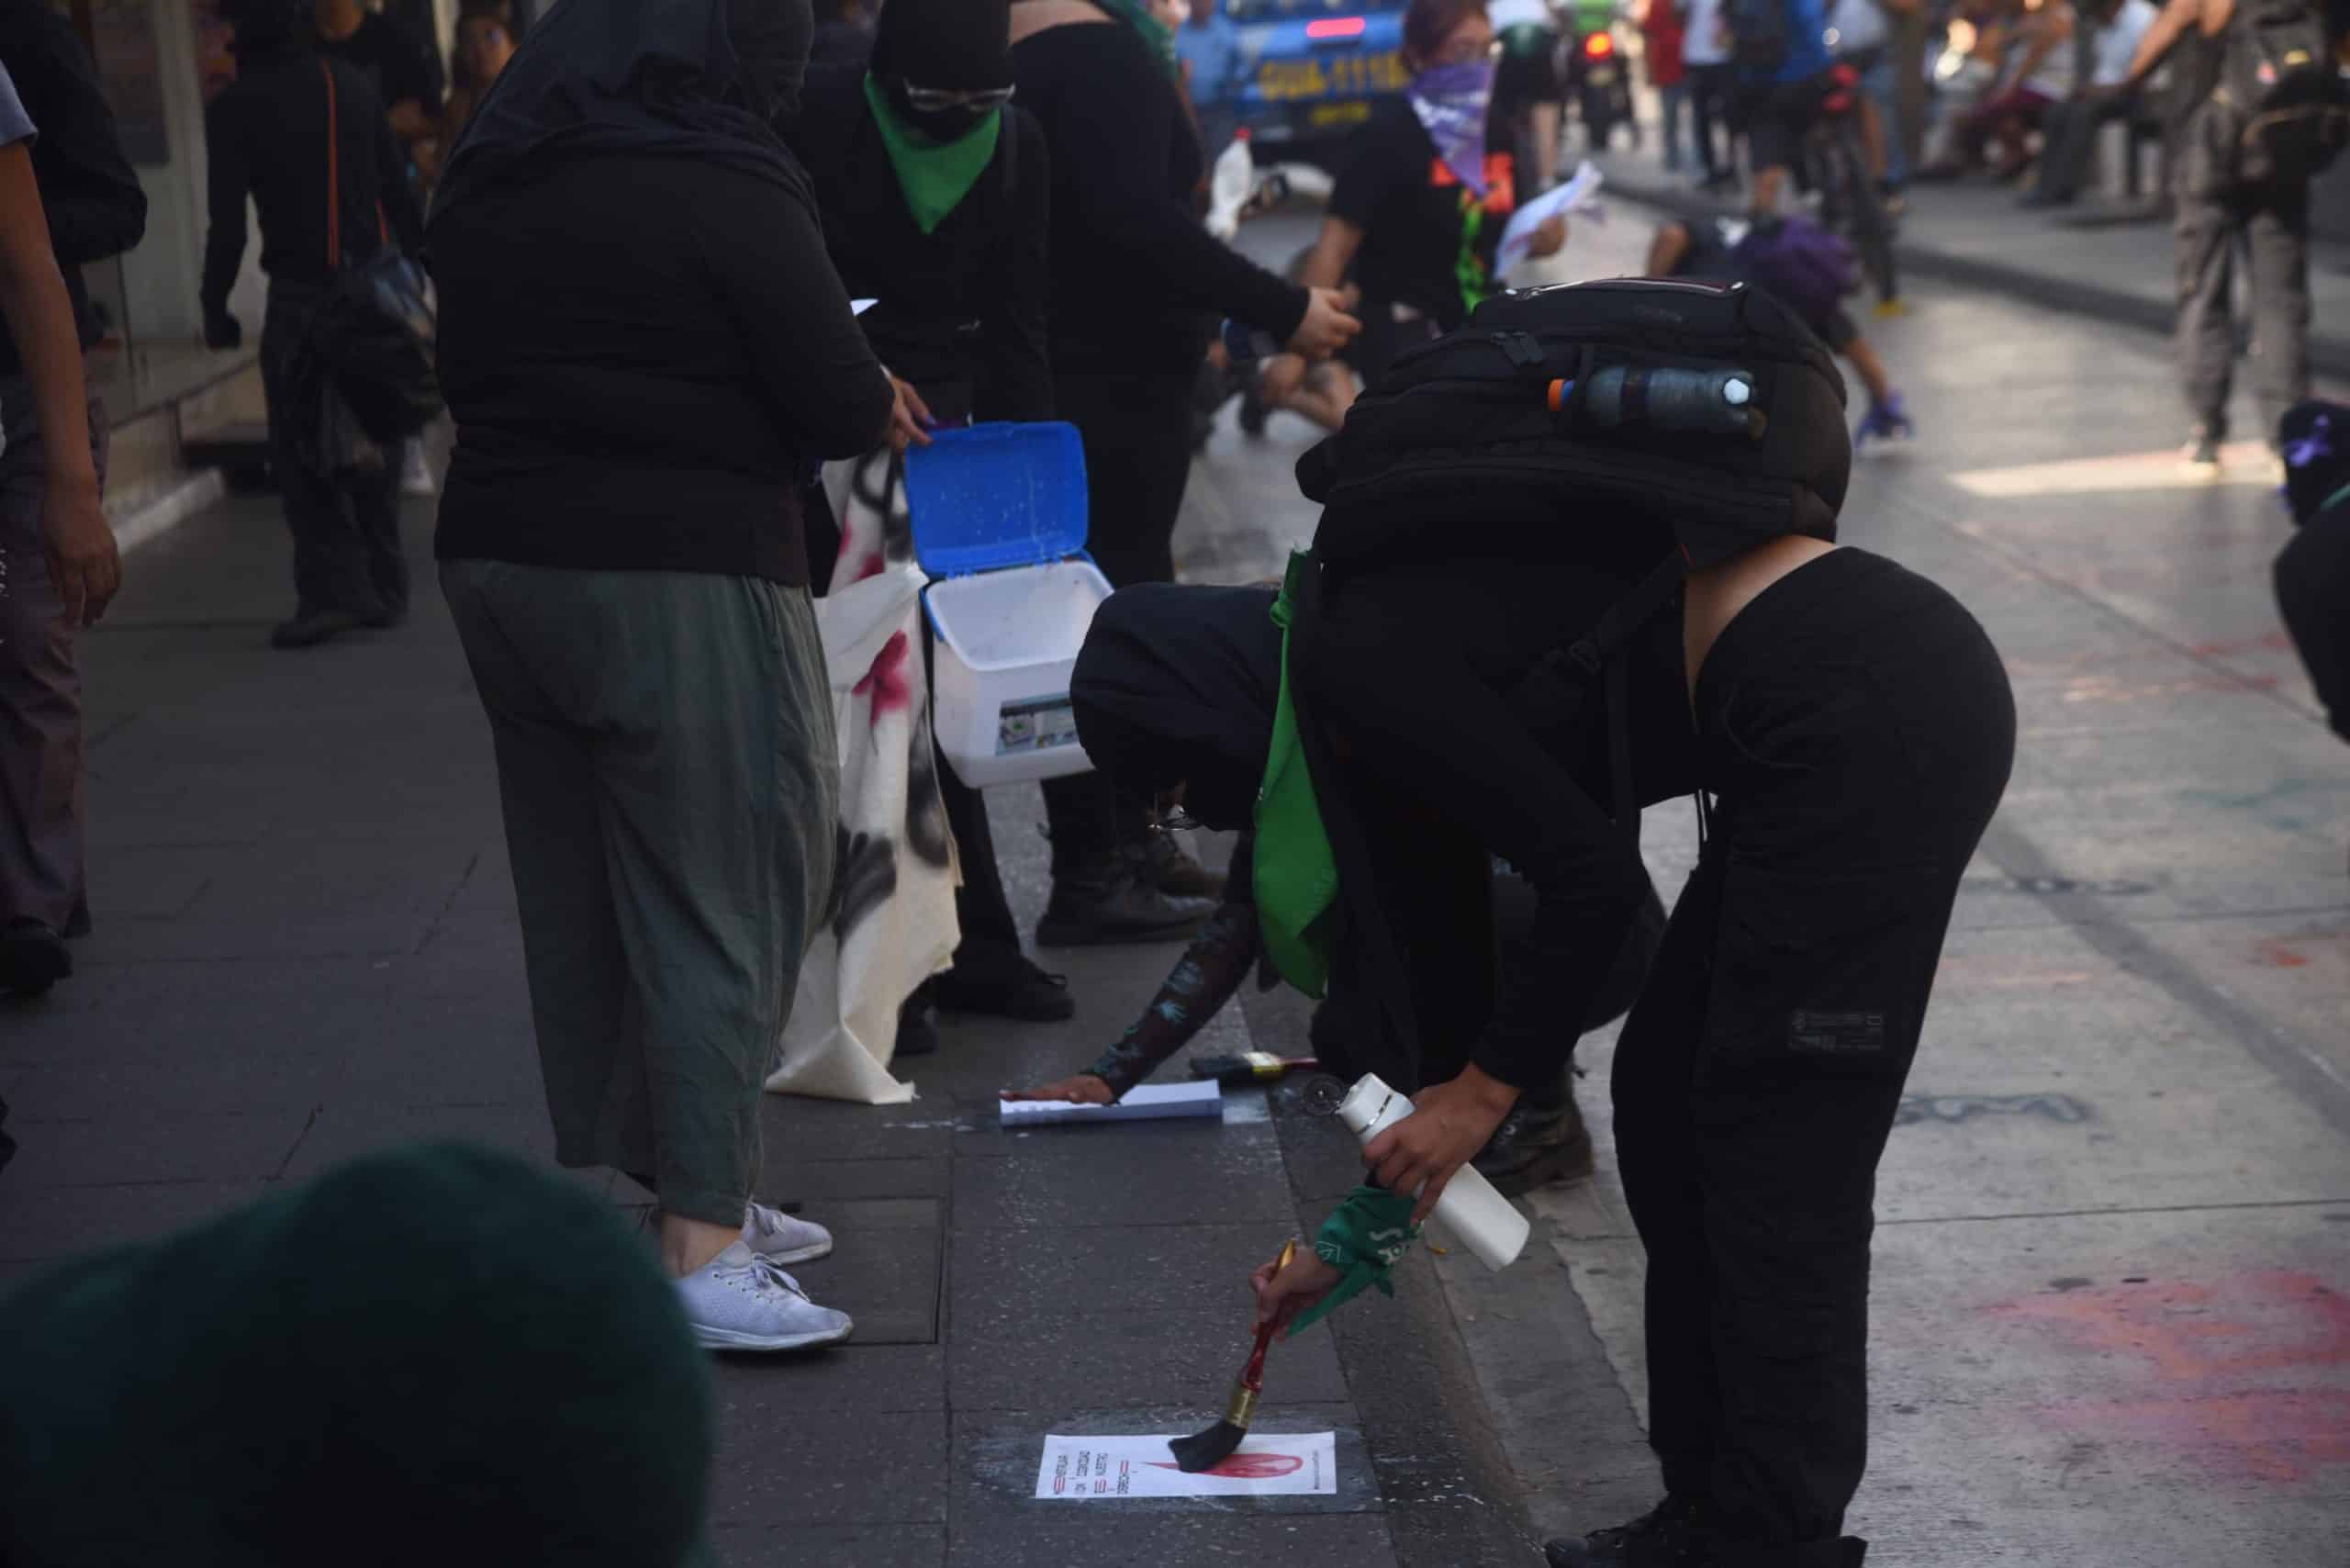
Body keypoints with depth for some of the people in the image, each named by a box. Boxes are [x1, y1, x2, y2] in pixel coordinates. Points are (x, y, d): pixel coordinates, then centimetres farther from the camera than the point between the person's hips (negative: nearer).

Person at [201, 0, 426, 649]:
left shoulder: (236, 107, -5)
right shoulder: (351, 85, 10)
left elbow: (228, 224, -10)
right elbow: (399, 191, 11)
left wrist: (215, 307, -2)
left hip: (301, 295, -5)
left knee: (300, 450, 1)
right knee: (375, 443, 13)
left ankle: (331, 589, -8)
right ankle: (383, 588, 16)